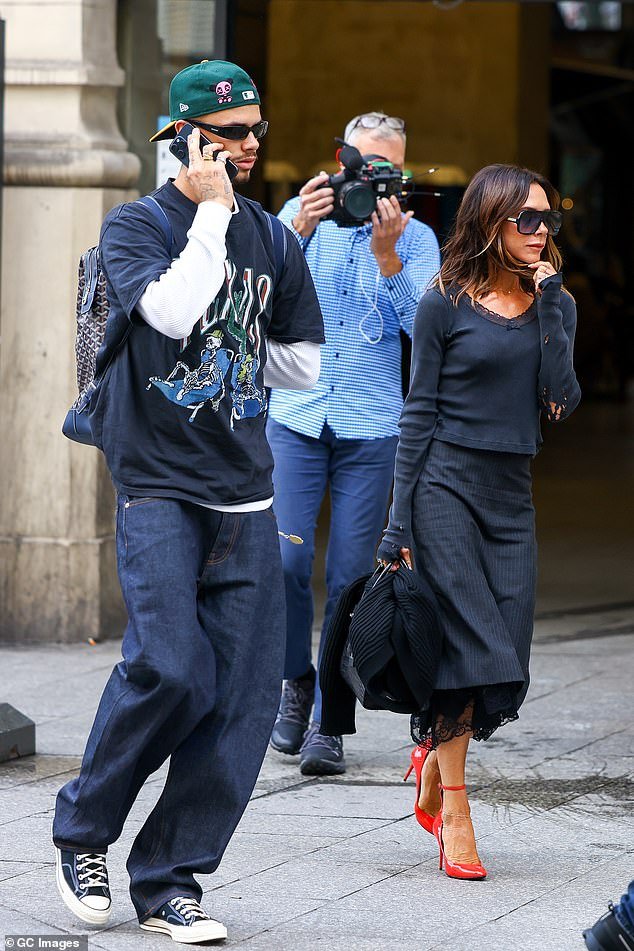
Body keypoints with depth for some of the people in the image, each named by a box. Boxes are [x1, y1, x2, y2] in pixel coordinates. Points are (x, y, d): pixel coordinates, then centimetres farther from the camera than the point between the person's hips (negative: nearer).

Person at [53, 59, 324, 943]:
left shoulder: (269, 236, 13)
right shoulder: (135, 225, -1)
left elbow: (302, 362, 21)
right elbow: (174, 313, -20)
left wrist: (225, 366, 12)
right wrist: (211, 213, -13)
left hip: (246, 492, 5)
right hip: (158, 486, -5)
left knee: (242, 695, -2)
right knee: (171, 667, -19)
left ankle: (169, 878, 7)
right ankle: (84, 830, 4)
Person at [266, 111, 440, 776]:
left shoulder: (416, 237, 3)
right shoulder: (303, 216, 4)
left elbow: (423, 323, -10)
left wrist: (385, 253, -22)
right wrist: (299, 229, -27)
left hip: (372, 429, 0)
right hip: (296, 417, 0)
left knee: (349, 576, -1)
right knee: (285, 559, -11)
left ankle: (328, 721, 7)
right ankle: (297, 680, 14)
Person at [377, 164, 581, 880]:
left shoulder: (554, 305, 9)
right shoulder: (447, 304, -2)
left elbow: (560, 402, -6)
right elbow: (419, 413, -1)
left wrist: (547, 300, -8)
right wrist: (399, 522, -5)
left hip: (511, 497, 5)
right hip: (446, 487, -5)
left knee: (504, 665, 1)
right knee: (470, 645, -11)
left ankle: (434, 753, 28)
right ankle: (453, 810, 0)